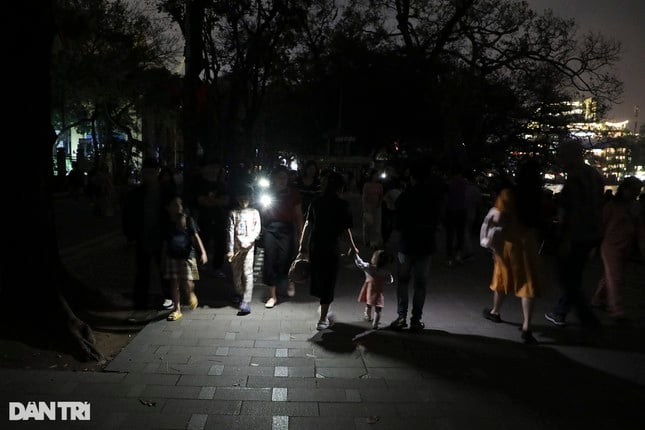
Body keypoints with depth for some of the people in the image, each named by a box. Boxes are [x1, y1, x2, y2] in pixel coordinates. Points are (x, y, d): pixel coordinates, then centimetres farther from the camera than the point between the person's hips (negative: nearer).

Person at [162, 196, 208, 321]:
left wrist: (203, 252, -17)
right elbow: (165, 243, 12)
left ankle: (191, 294, 27)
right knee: (174, 283, 4)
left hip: (187, 256, -3)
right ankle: (177, 310, 16)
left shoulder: (188, 220, -4)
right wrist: (163, 258, 13)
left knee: (187, 283, -8)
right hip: (172, 256, 3)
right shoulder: (167, 222, 4)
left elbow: (196, 237, -8)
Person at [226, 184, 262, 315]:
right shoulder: (233, 213, 5)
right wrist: (230, 250, -7)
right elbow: (230, 231, -1)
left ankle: (246, 303, -11)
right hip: (236, 247, 2)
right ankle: (239, 294, 36)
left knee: (247, 273, -9)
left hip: (248, 247, -2)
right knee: (236, 272, 14)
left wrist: (249, 240, -16)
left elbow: (257, 229, 0)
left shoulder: (254, 212, 6)